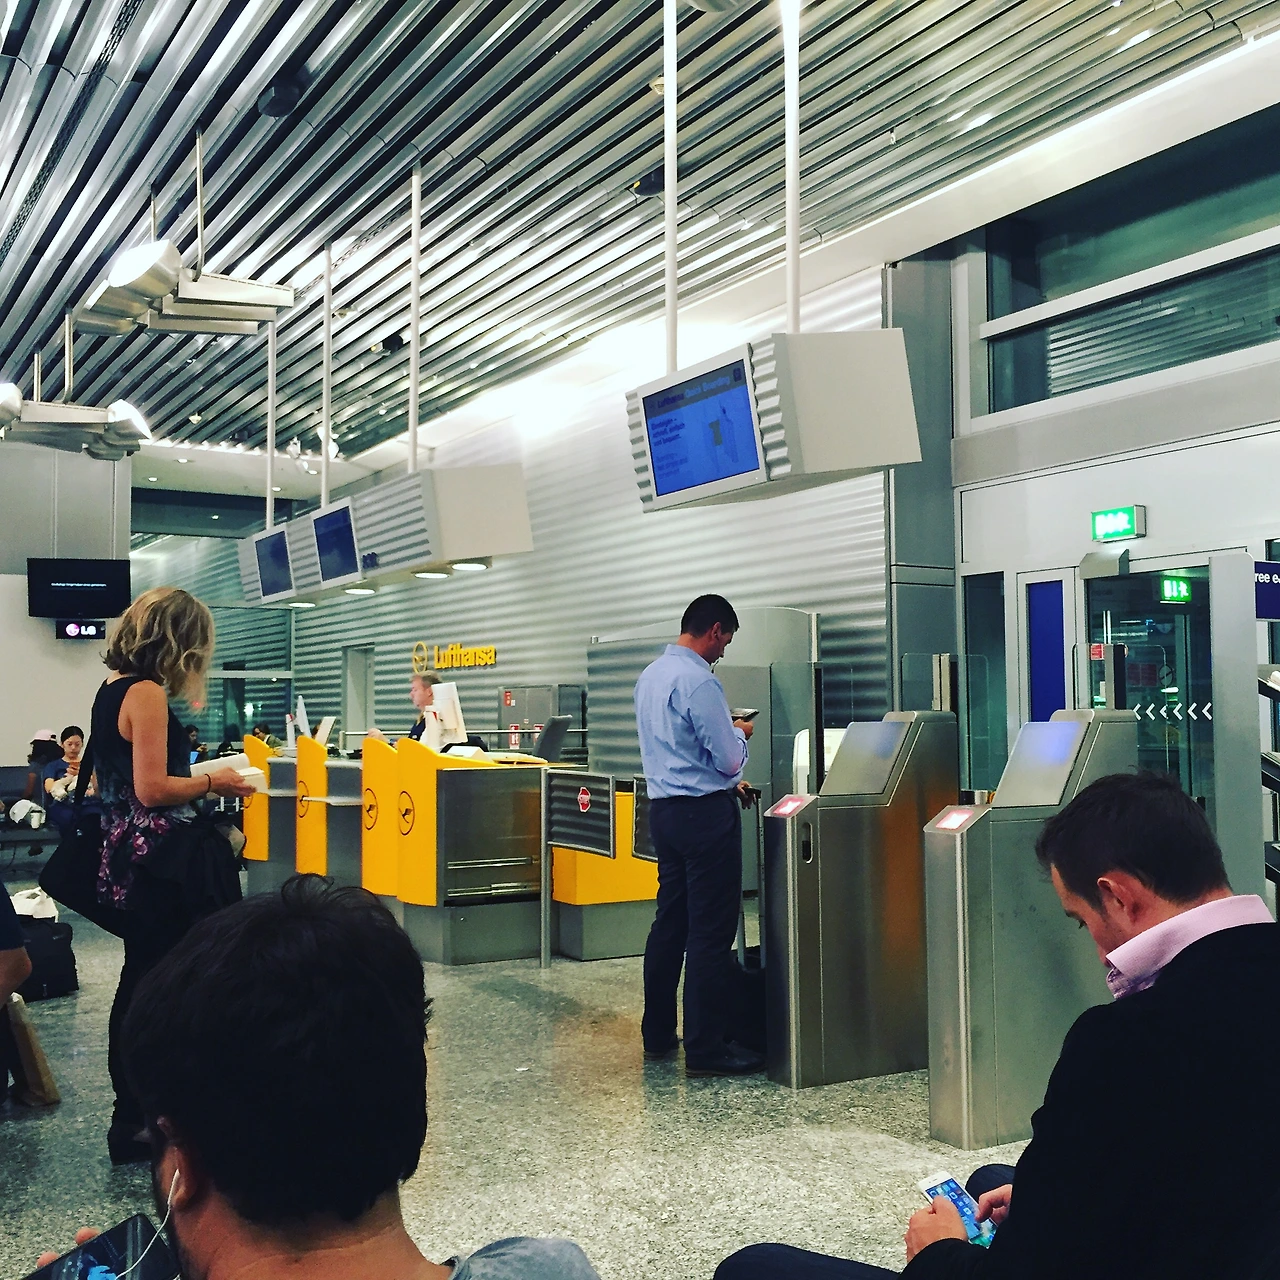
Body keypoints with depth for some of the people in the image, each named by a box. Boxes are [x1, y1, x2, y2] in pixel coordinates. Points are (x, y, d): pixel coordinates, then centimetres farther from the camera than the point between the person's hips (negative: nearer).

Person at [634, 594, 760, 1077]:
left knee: (669, 922, 15)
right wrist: (740, 732, 7)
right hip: (704, 814, -9)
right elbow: (729, 759, -14)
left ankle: (657, 1035, 22)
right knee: (710, 932, -4)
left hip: (664, 807, 9)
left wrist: (726, 782, 25)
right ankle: (705, 1048, 0)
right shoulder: (698, 681, -17)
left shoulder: (650, 675, 12)